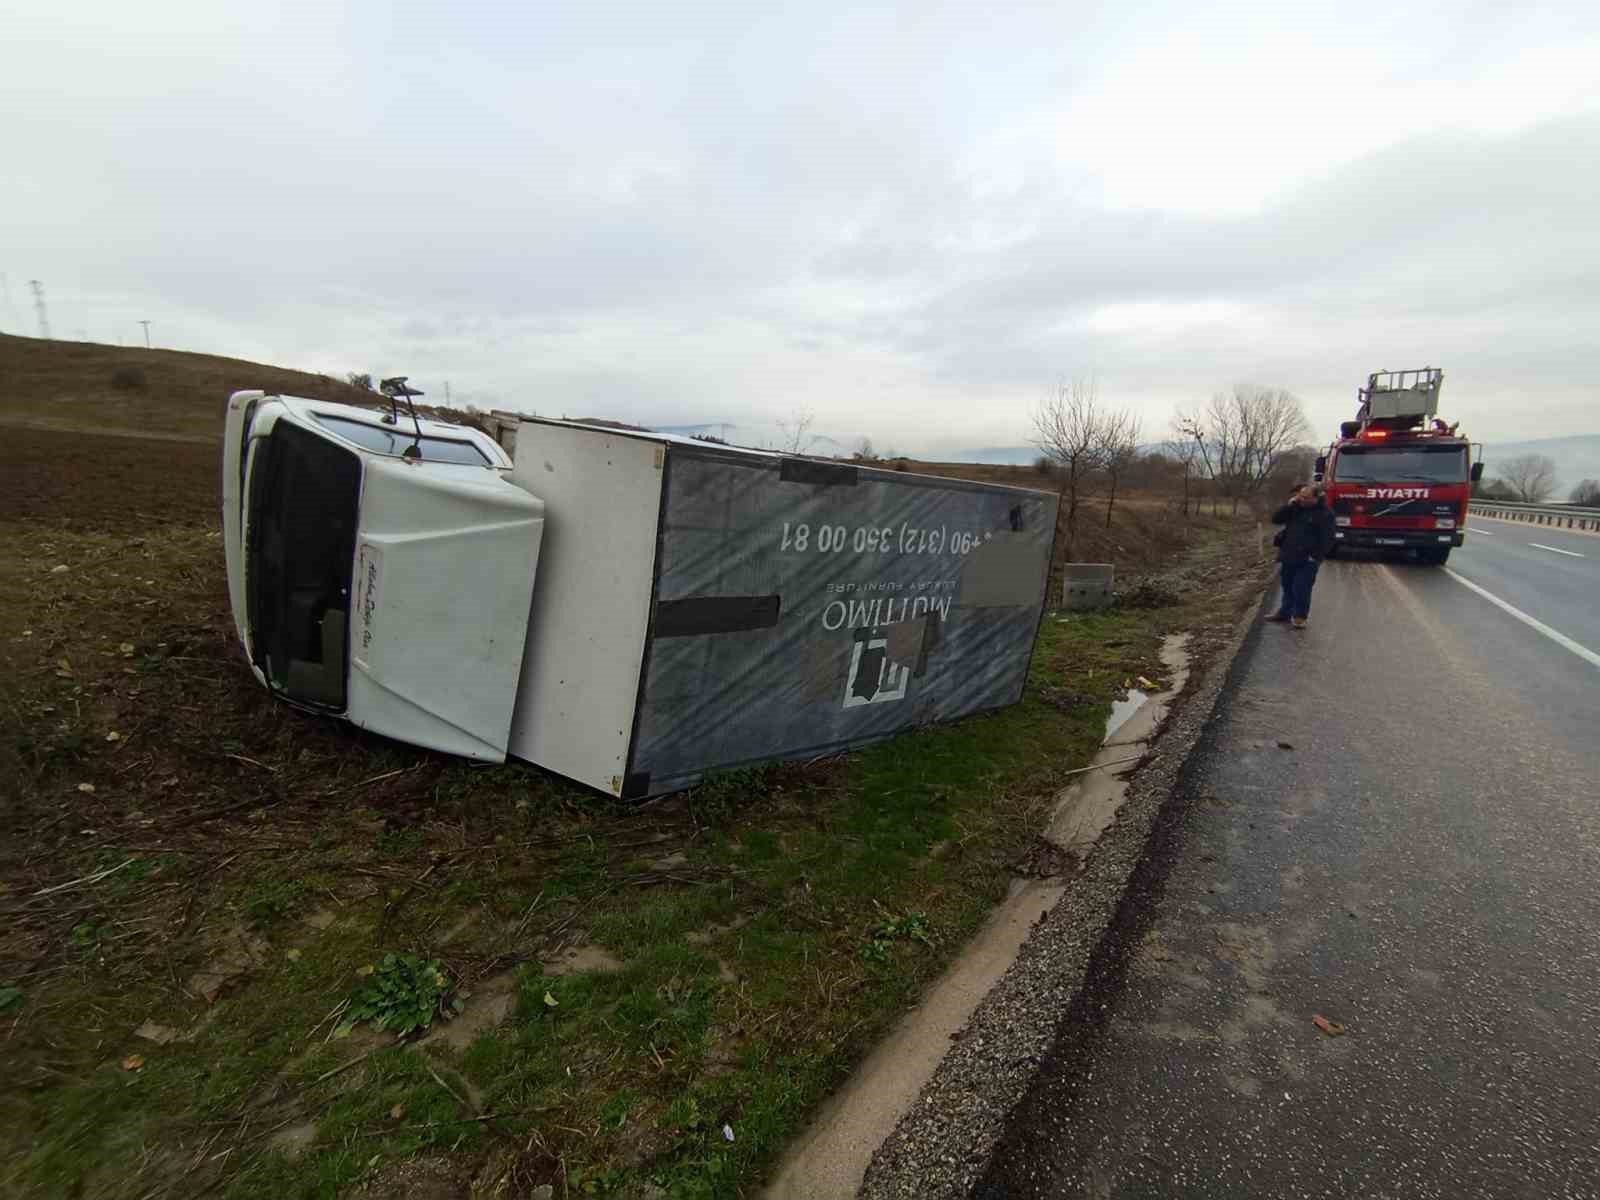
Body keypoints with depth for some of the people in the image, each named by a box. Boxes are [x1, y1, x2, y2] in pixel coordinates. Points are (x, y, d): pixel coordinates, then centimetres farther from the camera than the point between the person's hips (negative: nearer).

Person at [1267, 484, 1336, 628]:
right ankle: (1284, 613, 26)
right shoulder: (1295, 508, 9)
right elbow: (1276, 519, 4)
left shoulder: (1325, 513, -9)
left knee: (1301, 589, -5)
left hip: (1307, 560, -6)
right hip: (1289, 556, 6)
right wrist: (1289, 505, -8)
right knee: (1287, 587, 15)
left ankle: (1299, 617, 8)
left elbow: (1328, 538, -10)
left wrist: (1316, 556, -15)